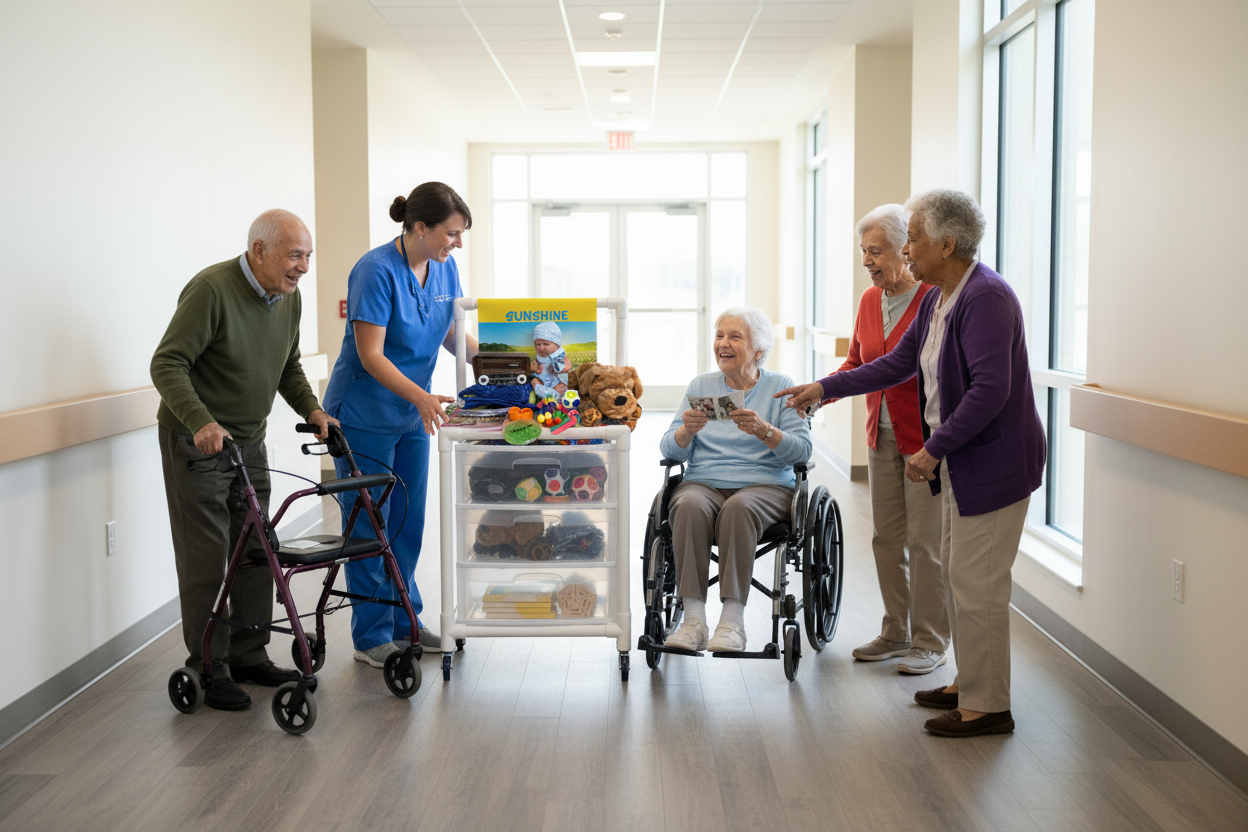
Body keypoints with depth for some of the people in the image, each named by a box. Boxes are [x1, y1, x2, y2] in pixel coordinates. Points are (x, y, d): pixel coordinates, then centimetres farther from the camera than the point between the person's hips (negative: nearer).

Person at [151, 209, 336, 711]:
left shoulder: (289, 298, 4)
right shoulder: (212, 289, -21)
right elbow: (167, 364, -24)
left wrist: (311, 410, 2)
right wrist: (202, 423, -36)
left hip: (249, 440, 8)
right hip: (196, 440, -8)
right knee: (206, 558, -3)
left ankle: (250, 657, 23)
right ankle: (209, 670, 7)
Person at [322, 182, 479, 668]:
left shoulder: (444, 269, 1)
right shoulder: (376, 271, -21)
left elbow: (453, 336, 10)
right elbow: (371, 354, -24)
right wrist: (421, 397, -35)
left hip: (412, 416, 7)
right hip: (365, 416, -7)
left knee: (408, 522, 14)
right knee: (369, 527, 2)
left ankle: (404, 623, 27)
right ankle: (372, 636, 12)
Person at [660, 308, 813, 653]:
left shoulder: (781, 387, 8)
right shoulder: (700, 385, 16)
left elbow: (801, 450, -4)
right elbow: (670, 450, 9)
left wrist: (763, 430, -21)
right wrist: (687, 430, -13)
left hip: (764, 484, -2)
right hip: (703, 482, 2)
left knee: (738, 508, -36)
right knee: (690, 506, -32)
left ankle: (732, 621, -33)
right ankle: (693, 621, -33)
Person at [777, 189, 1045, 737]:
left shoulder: (985, 298, -20)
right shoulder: (937, 300, 11)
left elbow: (990, 389, -27)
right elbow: (898, 363, 20)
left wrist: (934, 449, -22)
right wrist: (825, 389, 18)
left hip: (994, 464, -10)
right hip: (959, 461, 10)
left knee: (976, 584, -3)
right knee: (957, 575, 17)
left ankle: (987, 708, 8)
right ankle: (968, 685, 30)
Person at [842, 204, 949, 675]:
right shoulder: (870, 301, 8)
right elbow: (857, 361, 17)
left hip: (926, 437, -7)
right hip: (882, 435, 7)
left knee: (925, 540, -1)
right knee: (886, 536, 12)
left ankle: (930, 642, 12)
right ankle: (896, 632, 25)